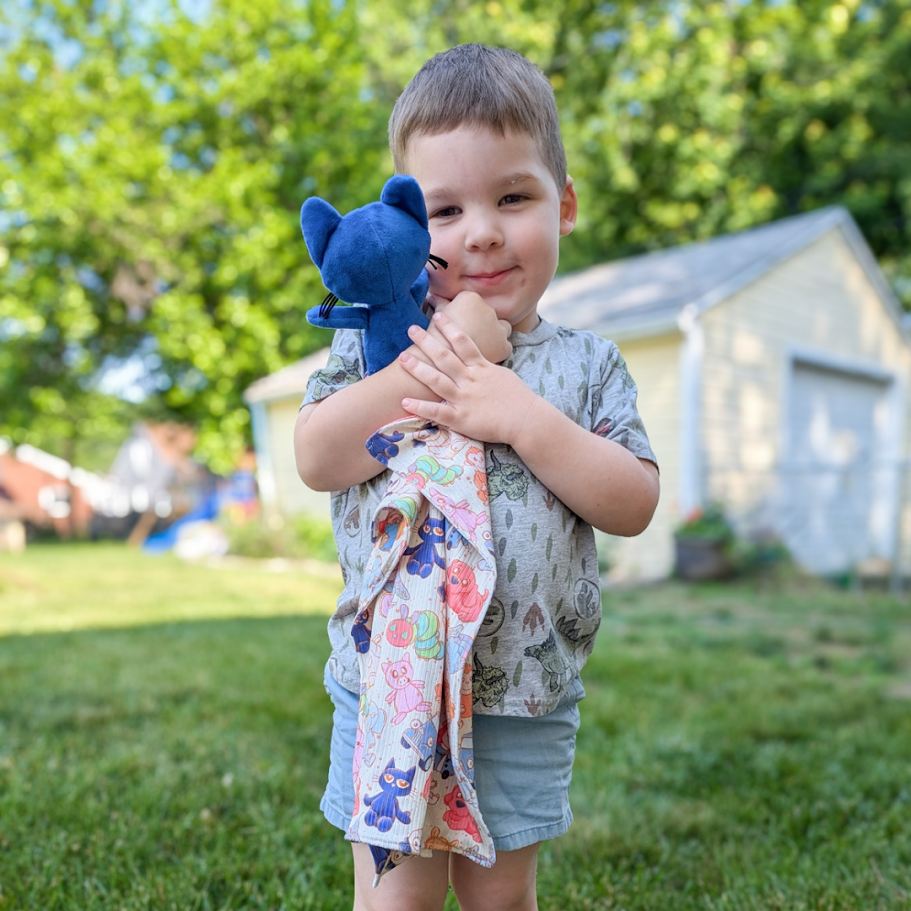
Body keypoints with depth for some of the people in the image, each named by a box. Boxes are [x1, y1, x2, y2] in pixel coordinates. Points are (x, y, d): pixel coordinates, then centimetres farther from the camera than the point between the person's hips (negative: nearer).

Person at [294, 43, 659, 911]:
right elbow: (316, 458, -13)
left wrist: (520, 415, -20)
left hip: (529, 699, 1)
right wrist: (434, 356, -19)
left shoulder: (587, 363, 0)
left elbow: (633, 505, -7)